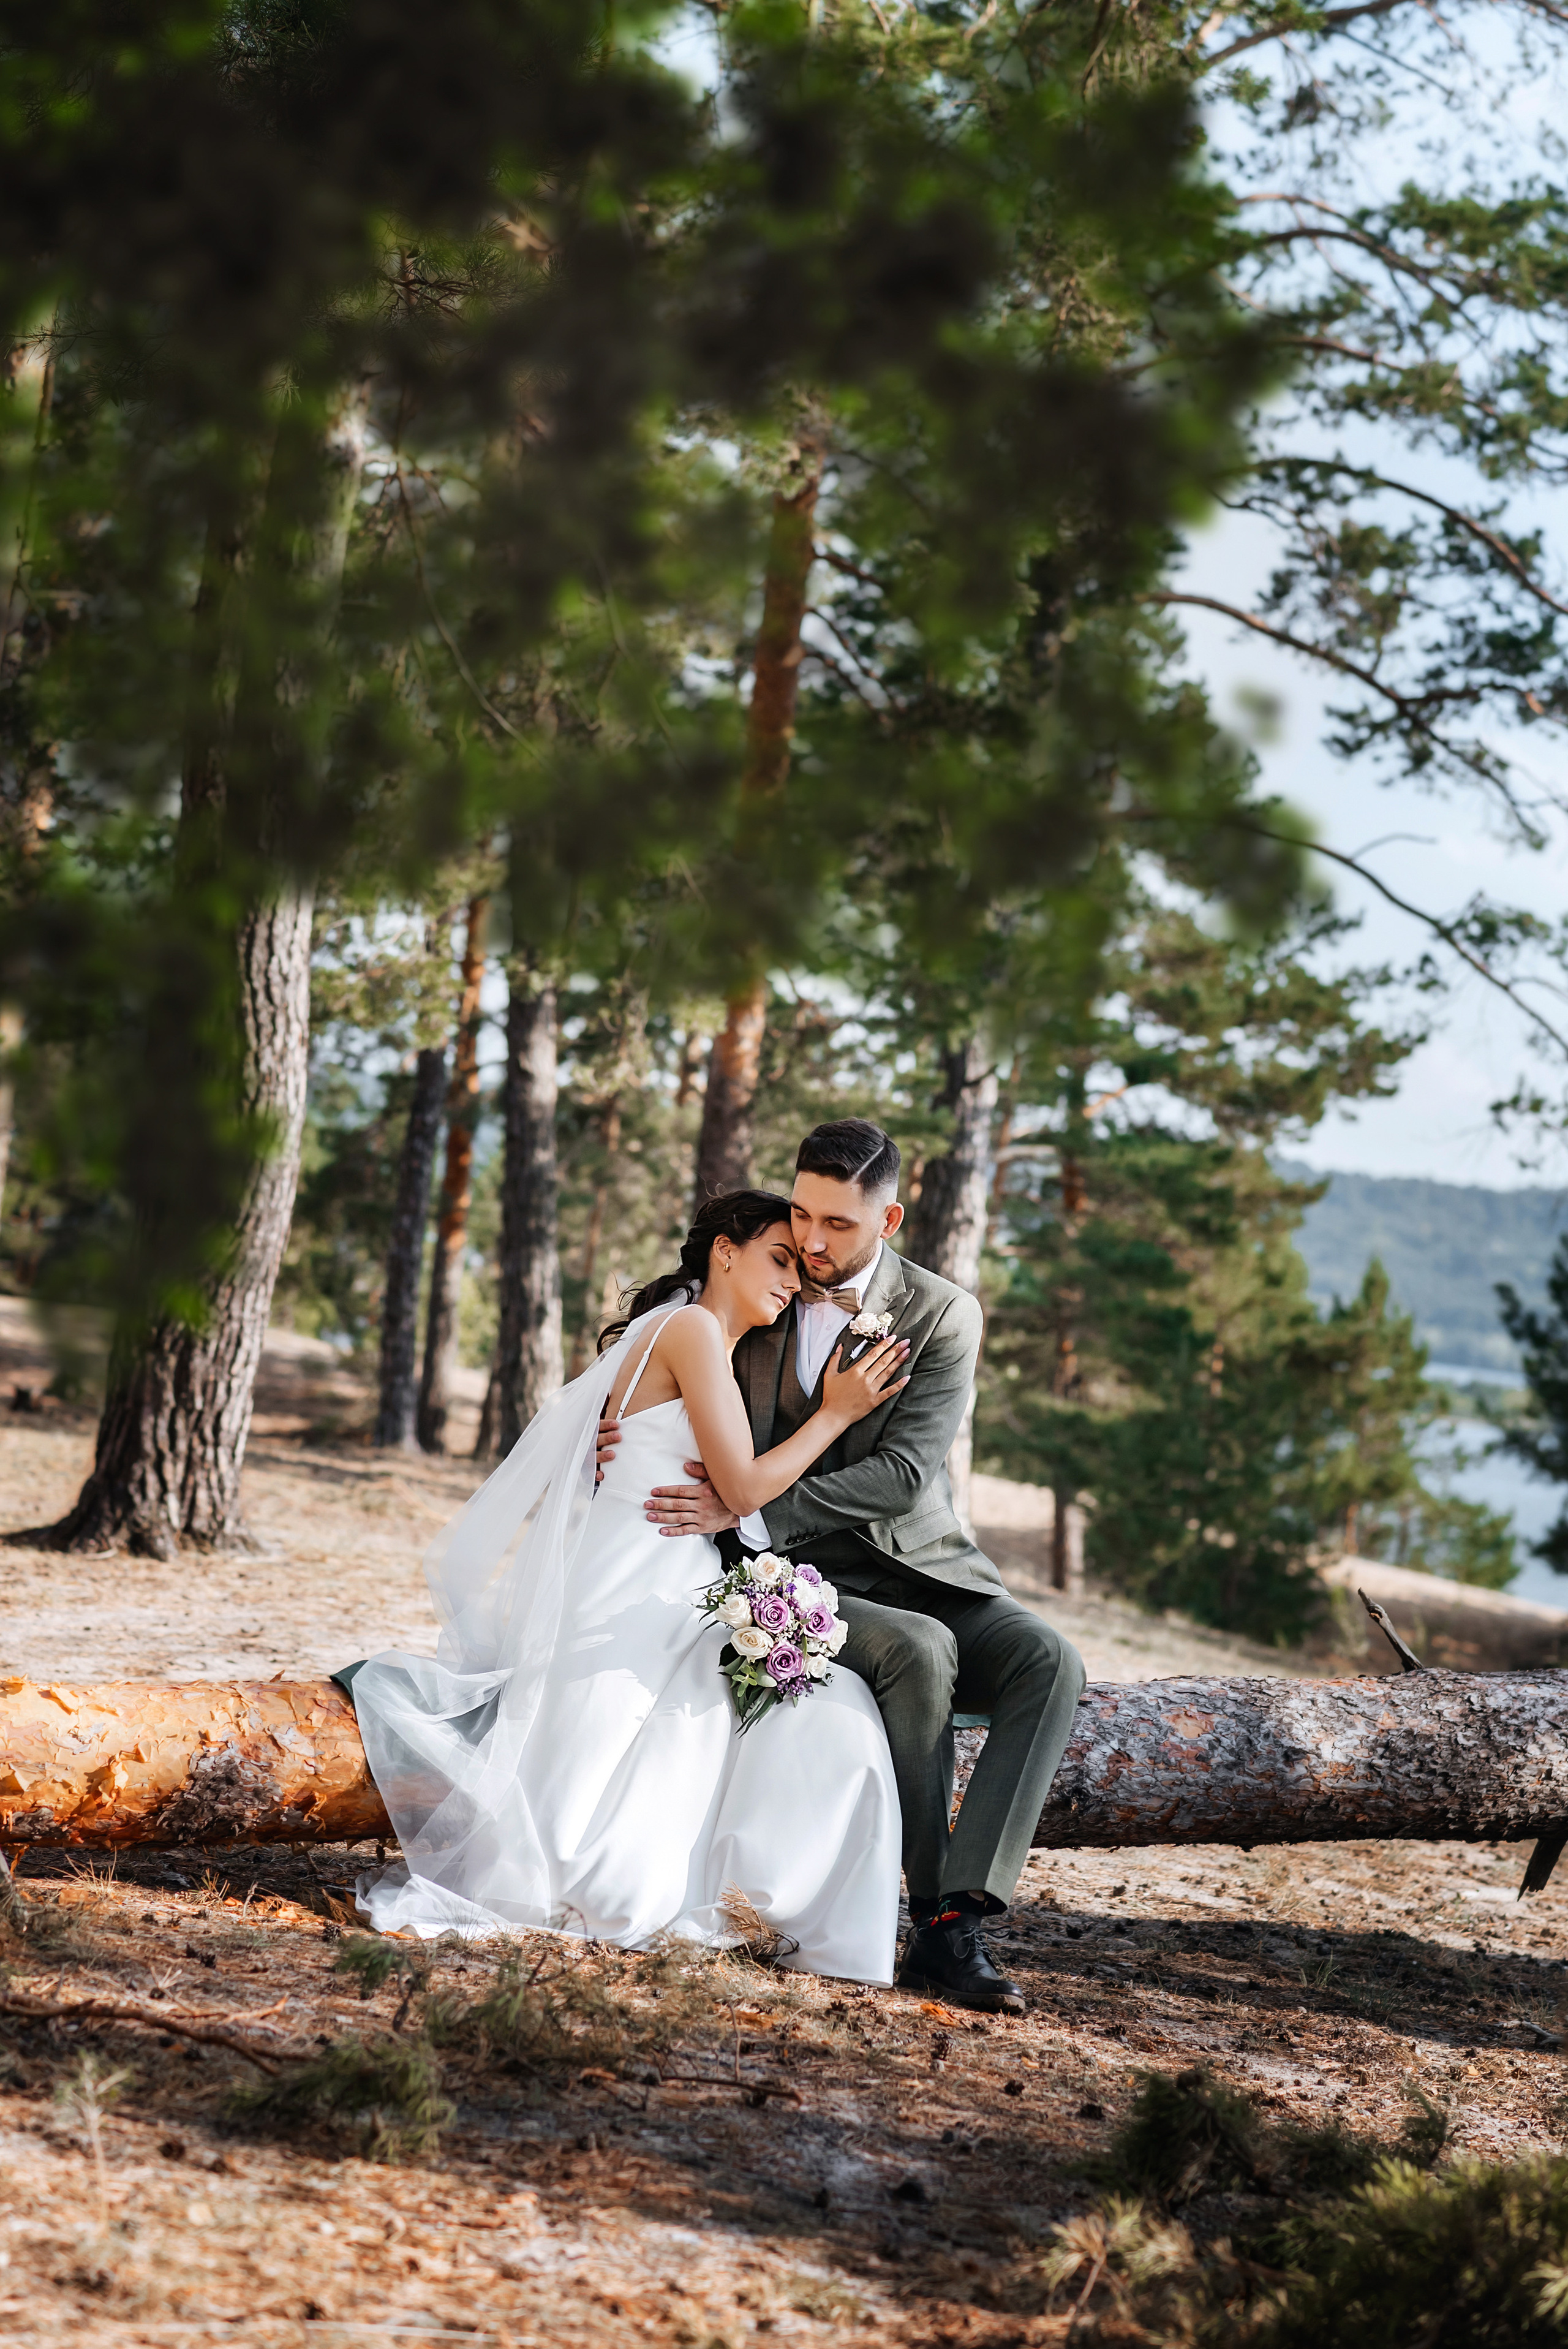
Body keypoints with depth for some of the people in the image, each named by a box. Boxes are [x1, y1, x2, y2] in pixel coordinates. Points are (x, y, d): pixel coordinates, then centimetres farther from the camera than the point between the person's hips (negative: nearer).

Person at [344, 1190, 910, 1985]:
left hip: (670, 1612, 10)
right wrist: (836, 1413, -1)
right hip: (631, 1606, -10)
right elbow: (744, 1487, -10)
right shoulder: (692, 1330, -7)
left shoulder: (717, 1349, 23)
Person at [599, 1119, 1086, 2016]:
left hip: (922, 1569, 1)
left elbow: (904, 1471, -16)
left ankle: (964, 1913, -32)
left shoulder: (943, 1316, -6)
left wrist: (752, 1510, -25)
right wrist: (626, 1439, -10)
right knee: (921, 1651, -32)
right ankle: (936, 1917, -24)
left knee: (1050, 1663, -26)